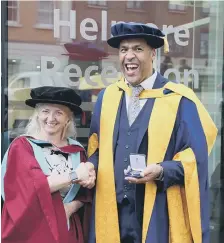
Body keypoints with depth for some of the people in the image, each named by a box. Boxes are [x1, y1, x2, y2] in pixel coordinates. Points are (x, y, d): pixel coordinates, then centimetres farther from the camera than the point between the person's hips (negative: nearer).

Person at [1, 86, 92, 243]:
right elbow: (32, 186, -19)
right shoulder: (22, 146, -6)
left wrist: (68, 210, -14)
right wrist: (74, 175, -19)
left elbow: (85, 194, 4)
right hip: (31, 229, -3)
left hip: (68, 229, 3)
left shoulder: (77, 151, 5)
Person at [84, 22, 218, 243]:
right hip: (112, 211, 4)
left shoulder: (179, 99, -5)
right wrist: (91, 165, -5)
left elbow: (196, 158, -6)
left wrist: (161, 171, -20)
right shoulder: (106, 96, 8)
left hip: (159, 213, -3)